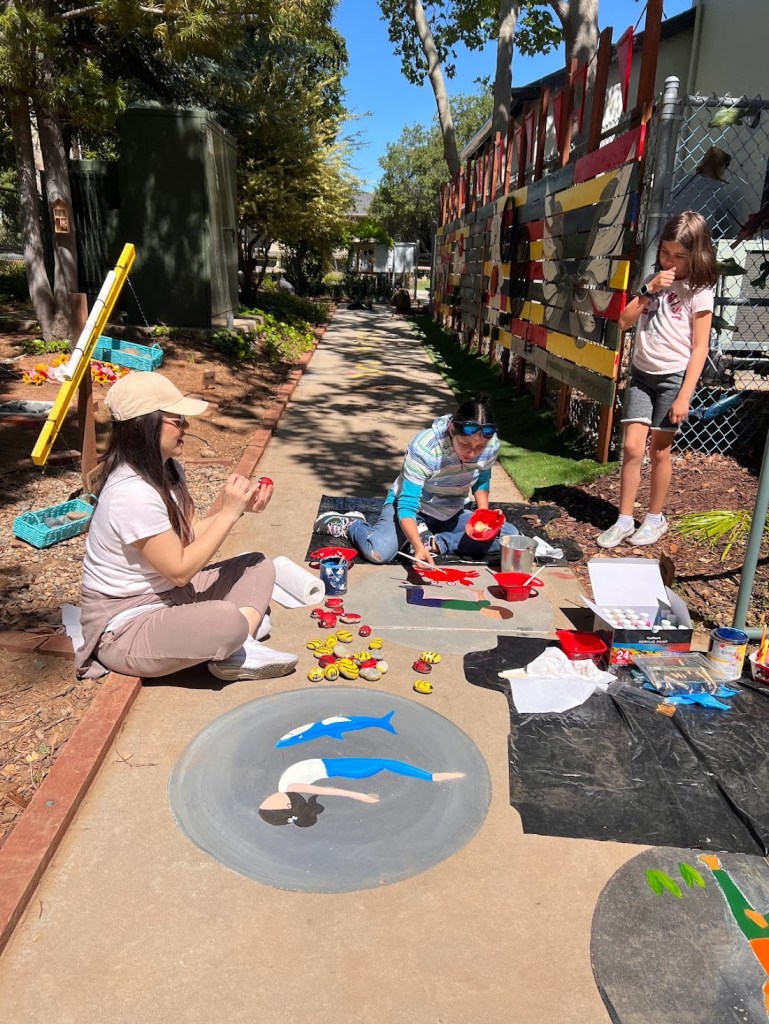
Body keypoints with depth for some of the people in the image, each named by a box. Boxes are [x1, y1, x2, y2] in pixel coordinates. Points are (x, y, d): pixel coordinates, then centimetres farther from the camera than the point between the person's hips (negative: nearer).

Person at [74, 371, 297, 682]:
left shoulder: (167, 469, 1)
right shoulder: (133, 493, -28)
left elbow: (190, 535, 6)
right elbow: (180, 570, -24)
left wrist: (241, 505, -8)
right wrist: (228, 512, -21)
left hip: (168, 596, 10)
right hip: (122, 625, -10)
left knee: (258, 565, 5)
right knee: (228, 621, -36)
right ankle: (241, 643, -1)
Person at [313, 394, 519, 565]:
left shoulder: (492, 446, -19)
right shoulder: (424, 447, -34)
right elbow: (407, 505, -35)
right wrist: (418, 547, -50)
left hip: (451, 513, 5)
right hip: (412, 506, -5)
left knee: (510, 536, -13)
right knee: (378, 553, -32)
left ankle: (436, 542, -13)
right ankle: (351, 523, 2)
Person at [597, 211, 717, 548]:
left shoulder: (698, 292, -6)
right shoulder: (653, 281, 9)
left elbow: (699, 348, -9)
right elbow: (624, 322, 3)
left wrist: (684, 396, -14)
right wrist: (649, 289, -9)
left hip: (673, 377, -4)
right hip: (641, 373, 4)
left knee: (659, 450, 4)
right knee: (632, 447, -3)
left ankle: (655, 519, 19)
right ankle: (624, 521, 5)